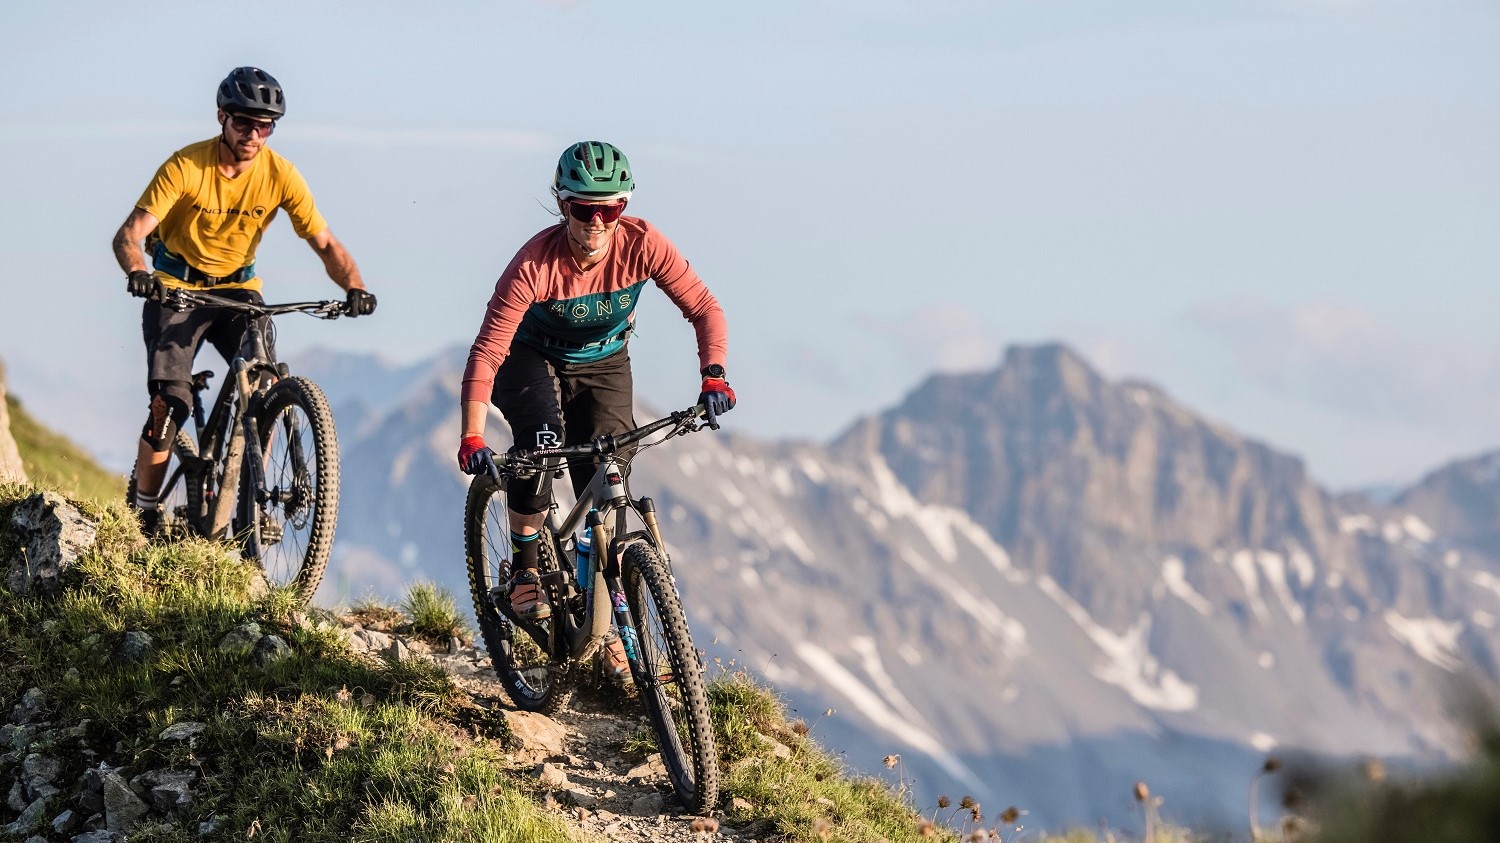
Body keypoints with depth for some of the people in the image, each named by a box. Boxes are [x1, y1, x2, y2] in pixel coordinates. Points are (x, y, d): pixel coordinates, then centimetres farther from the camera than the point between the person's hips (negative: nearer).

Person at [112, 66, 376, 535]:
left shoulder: (280, 175, -14)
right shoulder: (186, 167, -21)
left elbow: (325, 244, -13)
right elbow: (130, 234, -25)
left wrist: (355, 287, -32)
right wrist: (138, 274, -46)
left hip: (238, 288, 2)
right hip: (177, 287, -2)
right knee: (171, 402, -17)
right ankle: (143, 513, -2)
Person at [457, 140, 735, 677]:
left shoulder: (641, 245, -27)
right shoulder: (536, 264, -33)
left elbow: (703, 308, -20)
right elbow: (486, 352, -34)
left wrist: (713, 376, -37)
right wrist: (471, 439, -44)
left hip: (603, 365, 3)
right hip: (531, 358, -2)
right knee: (542, 436, -34)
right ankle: (523, 568, -14)